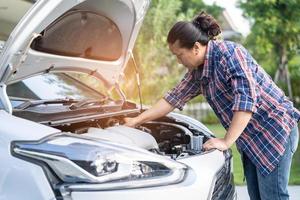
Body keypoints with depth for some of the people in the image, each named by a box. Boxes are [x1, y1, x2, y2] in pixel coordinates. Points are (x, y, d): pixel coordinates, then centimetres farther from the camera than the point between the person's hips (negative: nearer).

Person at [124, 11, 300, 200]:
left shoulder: (229, 52, -20)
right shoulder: (197, 72, 7)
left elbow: (247, 99, -26)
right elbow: (174, 98, 16)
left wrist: (227, 141, -23)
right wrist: (137, 121, 16)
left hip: (274, 129, -8)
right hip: (251, 136, 8)